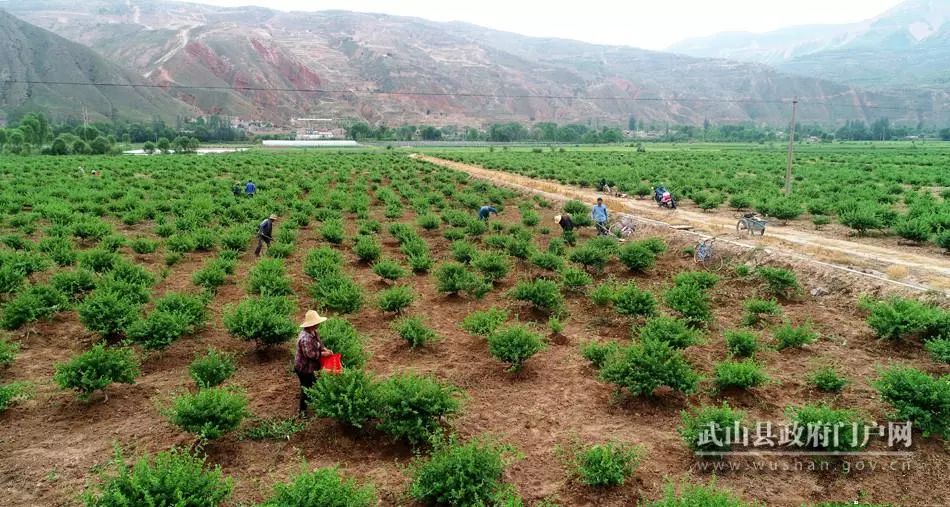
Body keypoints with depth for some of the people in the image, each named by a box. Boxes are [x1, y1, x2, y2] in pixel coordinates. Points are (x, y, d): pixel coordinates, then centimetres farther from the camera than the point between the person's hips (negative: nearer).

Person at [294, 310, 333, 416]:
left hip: (309, 366, 9)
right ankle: (303, 411, 21)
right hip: (303, 367, -9)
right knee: (306, 388, 5)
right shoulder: (305, 338, -32)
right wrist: (323, 354, -21)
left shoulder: (313, 332, -1)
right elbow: (310, 354, -31)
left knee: (313, 384, 24)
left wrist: (325, 349, -6)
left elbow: (318, 344, 12)